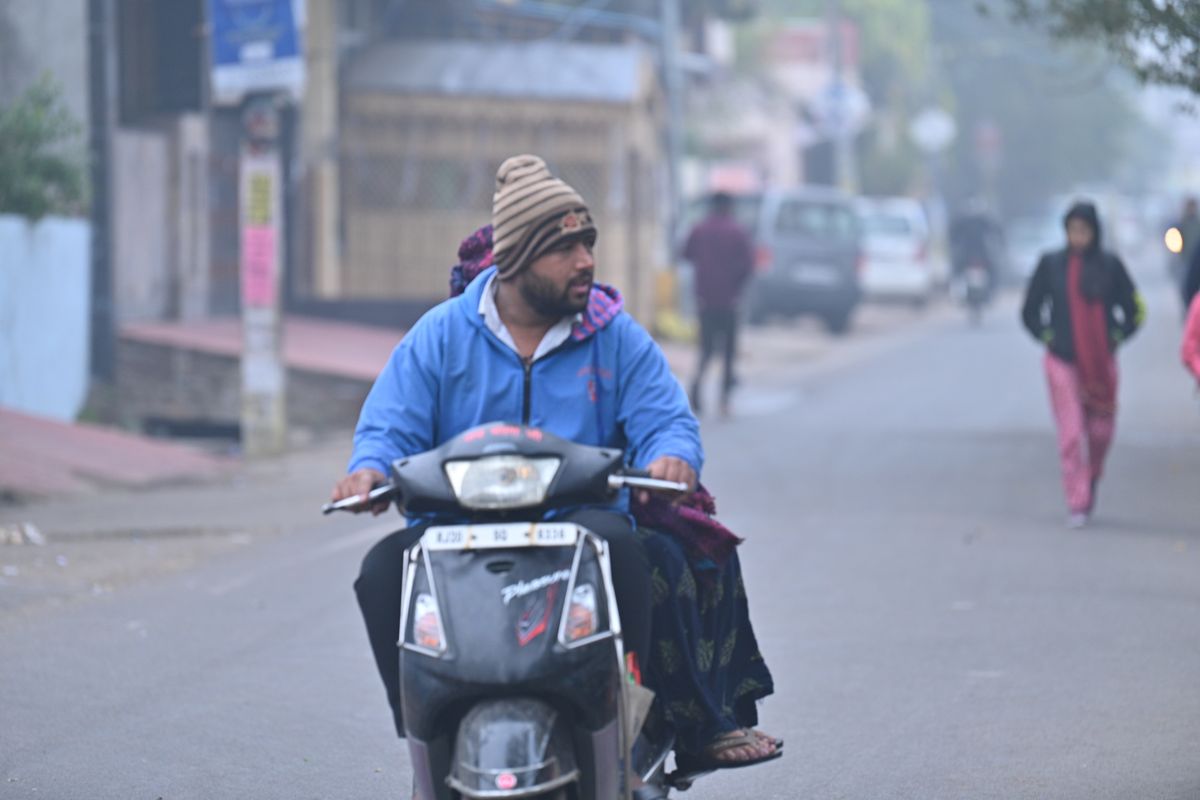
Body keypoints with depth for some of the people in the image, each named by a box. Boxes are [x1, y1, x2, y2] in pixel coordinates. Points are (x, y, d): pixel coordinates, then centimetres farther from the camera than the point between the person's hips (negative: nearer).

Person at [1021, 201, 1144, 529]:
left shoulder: (1109, 265, 1)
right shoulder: (1051, 264, 0)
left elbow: (1134, 309, 11)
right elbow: (1030, 311, 10)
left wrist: (1117, 338, 3)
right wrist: (1047, 337, 2)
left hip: (1101, 362, 1)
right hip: (1063, 362, -1)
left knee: (1101, 430, 4)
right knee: (1071, 434, -8)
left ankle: (1092, 477, 35)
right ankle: (1077, 505, -4)